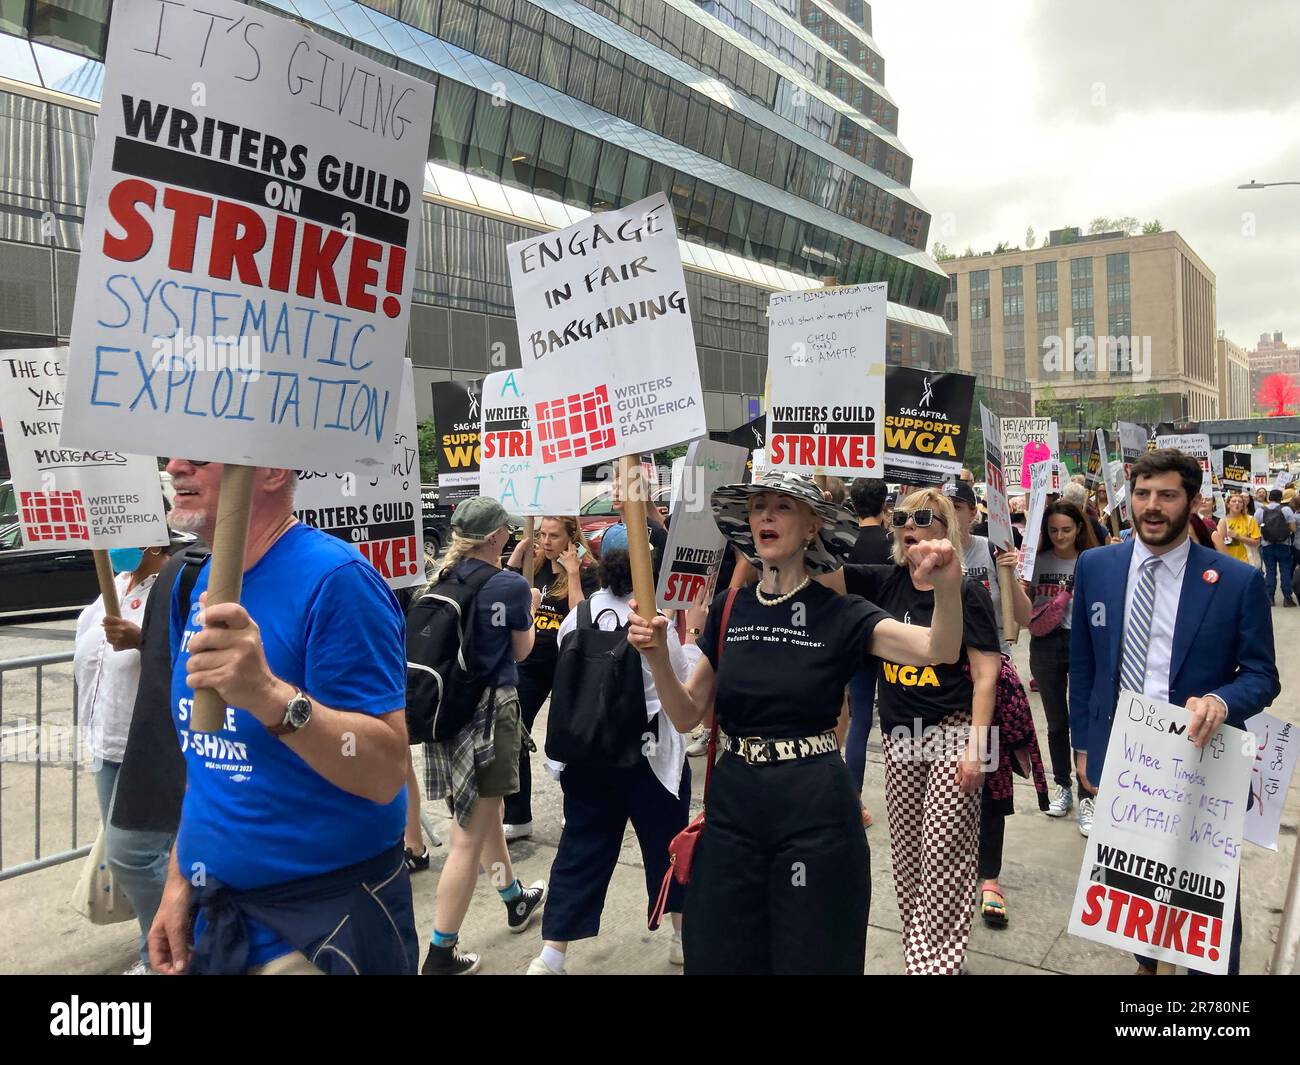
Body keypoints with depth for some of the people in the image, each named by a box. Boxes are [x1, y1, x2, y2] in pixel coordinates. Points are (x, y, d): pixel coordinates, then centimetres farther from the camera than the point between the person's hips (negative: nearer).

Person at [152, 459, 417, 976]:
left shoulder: (333, 578, -21)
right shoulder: (195, 585, 4)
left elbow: (385, 773, -26)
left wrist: (269, 695, -38)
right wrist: (180, 878, 10)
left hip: (325, 920, -7)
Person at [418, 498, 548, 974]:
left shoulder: (442, 578, 1)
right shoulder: (511, 585, -14)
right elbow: (521, 650, 0)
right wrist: (530, 608, 16)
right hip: (489, 709, -7)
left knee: (485, 810, 25)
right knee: (470, 836, 1)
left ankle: (516, 900, 45)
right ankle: (440, 955, 8)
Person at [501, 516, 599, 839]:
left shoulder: (585, 570, -9)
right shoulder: (534, 564, 2)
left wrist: (572, 572, -23)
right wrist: (516, 556, -9)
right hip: (530, 661, 3)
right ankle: (516, 818, 9)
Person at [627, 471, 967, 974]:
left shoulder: (841, 614, -7)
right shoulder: (729, 608, 3)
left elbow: (938, 650, -21)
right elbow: (686, 716, 3)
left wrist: (947, 589, -40)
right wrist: (657, 656, -15)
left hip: (814, 808, -3)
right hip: (733, 801, 4)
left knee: (809, 956, 13)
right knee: (722, 955, 17)